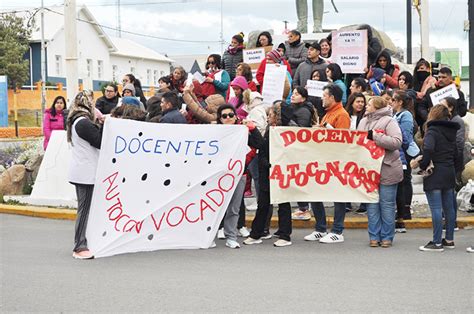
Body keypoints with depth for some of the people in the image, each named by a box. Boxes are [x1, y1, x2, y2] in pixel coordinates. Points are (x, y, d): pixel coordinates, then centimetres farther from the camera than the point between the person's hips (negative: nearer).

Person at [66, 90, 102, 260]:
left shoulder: (76, 120, 14)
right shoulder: (83, 122, -16)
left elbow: (95, 138, 14)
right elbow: (100, 142, -16)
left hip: (81, 171, 10)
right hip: (86, 172, -10)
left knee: (84, 208, 13)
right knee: (85, 209, -6)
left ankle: (80, 245, 18)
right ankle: (80, 247, -3)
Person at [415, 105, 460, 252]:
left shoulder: (432, 131, -10)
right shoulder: (452, 131, 13)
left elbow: (428, 150, -27)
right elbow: (456, 154, 14)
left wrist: (421, 164, -15)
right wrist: (453, 167, 19)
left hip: (435, 173, -8)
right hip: (450, 173, 8)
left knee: (436, 208, -6)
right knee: (449, 208, 12)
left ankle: (437, 242, -5)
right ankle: (449, 240, 20)